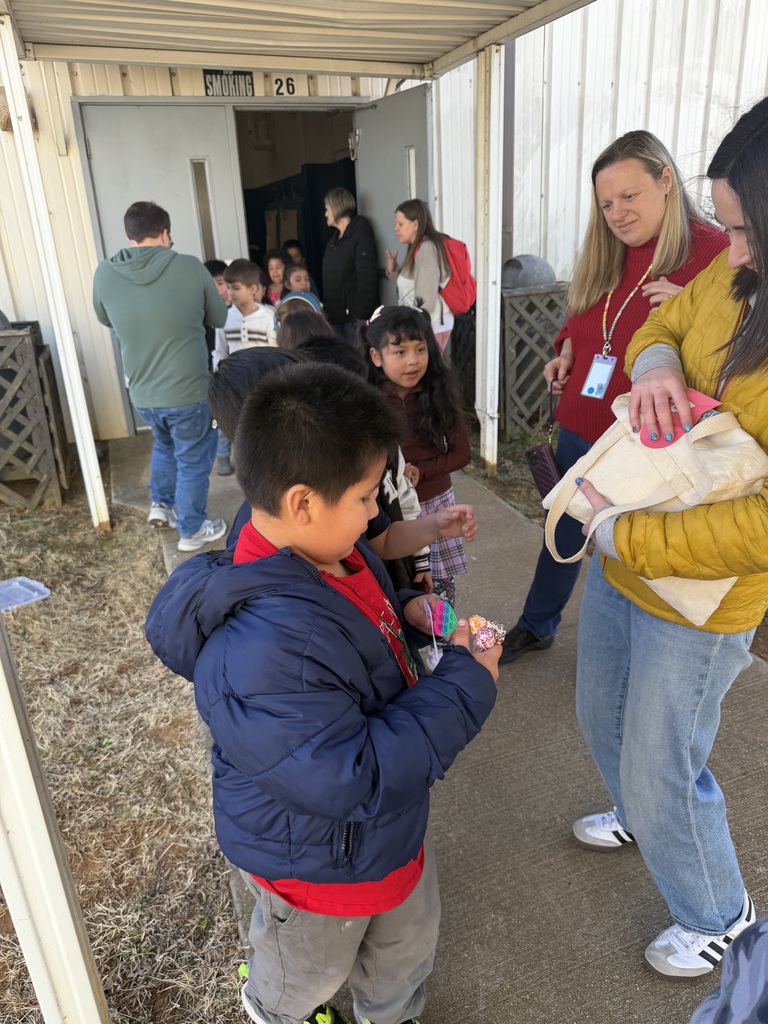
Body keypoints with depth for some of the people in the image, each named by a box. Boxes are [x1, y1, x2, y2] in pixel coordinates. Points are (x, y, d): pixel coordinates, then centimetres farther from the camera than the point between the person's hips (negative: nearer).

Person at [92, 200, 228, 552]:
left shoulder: (104, 274, -4)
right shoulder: (190, 267, -11)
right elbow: (219, 318, 2)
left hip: (141, 393, 4)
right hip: (188, 391, -4)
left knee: (165, 444, 32)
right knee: (193, 460, 14)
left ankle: (161, 503, 35)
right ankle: (192, 530, 26)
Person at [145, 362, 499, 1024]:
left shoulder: (328, 553, -13)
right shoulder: (258, 654, -44)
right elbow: (356, 778, -40)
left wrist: (406, 614, -12)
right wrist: (467, 681, -33)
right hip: (319, 863, -7)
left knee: (408, 944, 34)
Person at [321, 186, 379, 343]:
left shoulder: (360, 236, -8)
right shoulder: (333, 240, 17)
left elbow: (367, 280, -16)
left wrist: (360, 316, -21)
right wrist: (326, 310, 9)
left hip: (353, 315, -8)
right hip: (335, 317, 8)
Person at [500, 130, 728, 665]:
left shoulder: (714, 252, -14)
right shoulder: (604, 257, 5)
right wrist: (566, 352, 1)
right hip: (581, 430, 6)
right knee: (564, 531, 21)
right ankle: (536, 626, 44)